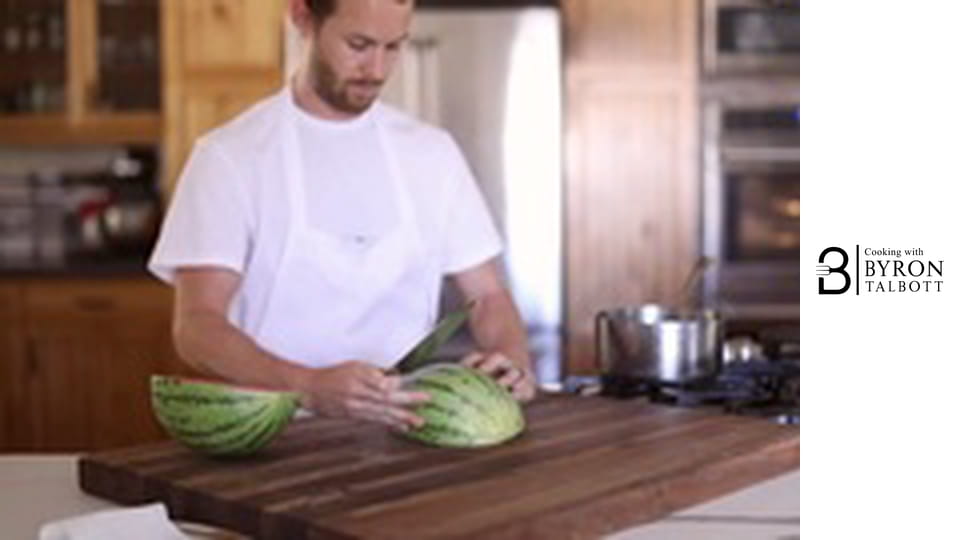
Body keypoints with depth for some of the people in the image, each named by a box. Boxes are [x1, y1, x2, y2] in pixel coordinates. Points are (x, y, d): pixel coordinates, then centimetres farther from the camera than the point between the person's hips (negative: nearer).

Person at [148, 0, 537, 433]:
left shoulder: (432, 151, 8)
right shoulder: (230, 155, -5)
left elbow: (487, 294, 11)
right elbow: (196, 326, -13)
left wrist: (513, 359, -11)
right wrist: (308, 386, -31)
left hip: (406, 434, 3)